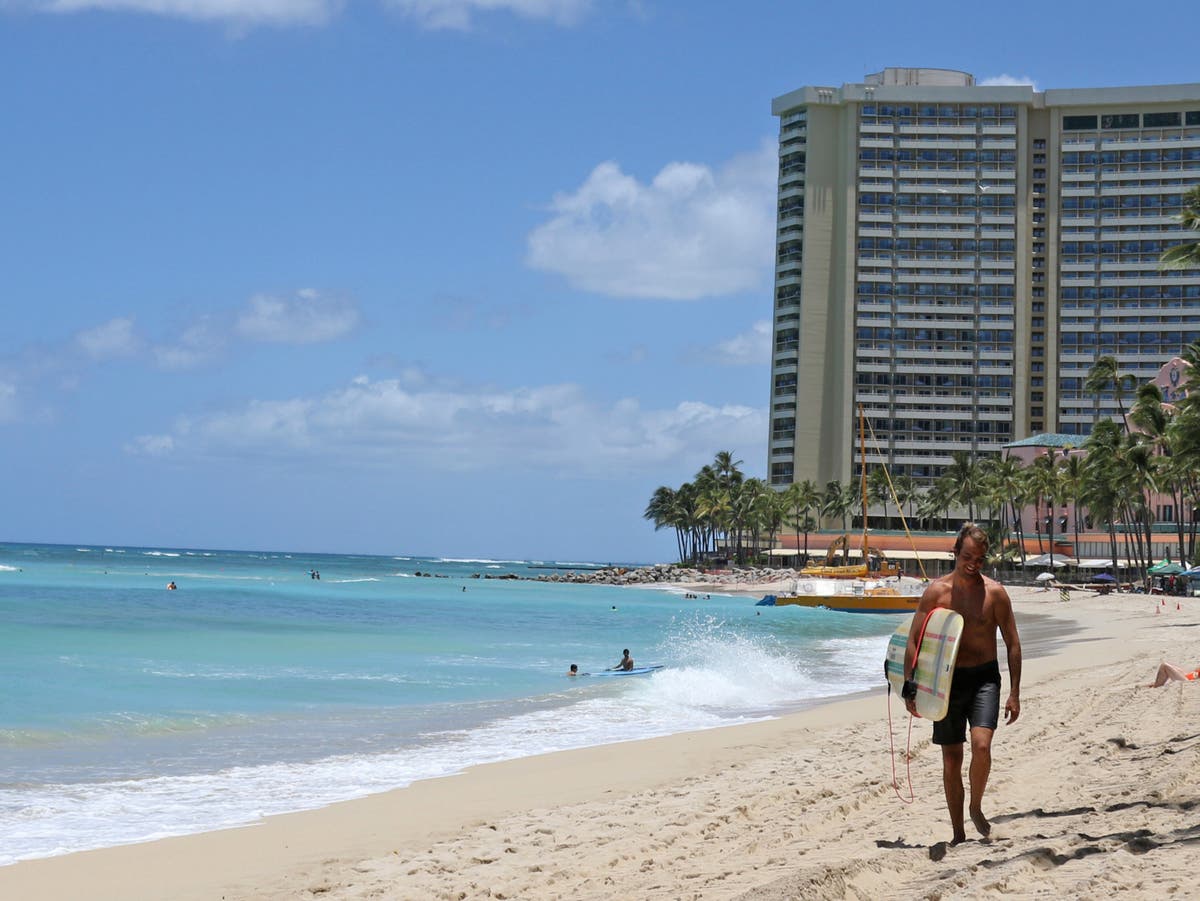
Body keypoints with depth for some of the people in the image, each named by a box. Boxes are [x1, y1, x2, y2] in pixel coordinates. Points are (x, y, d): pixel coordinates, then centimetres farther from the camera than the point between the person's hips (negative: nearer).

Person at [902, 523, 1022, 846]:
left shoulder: (994, 592, -3)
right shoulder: (937, 591, -2)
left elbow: (1012, 643, 2)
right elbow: (913, 641, 2)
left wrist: (1014, 693, -2)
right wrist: (910, 687, -5)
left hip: (984, 677, -1)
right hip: (947, 679, 1)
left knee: (981, 745, -21)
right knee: (951, 758, 5)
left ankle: (976, 807, 5)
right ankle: (958, 833, 16)